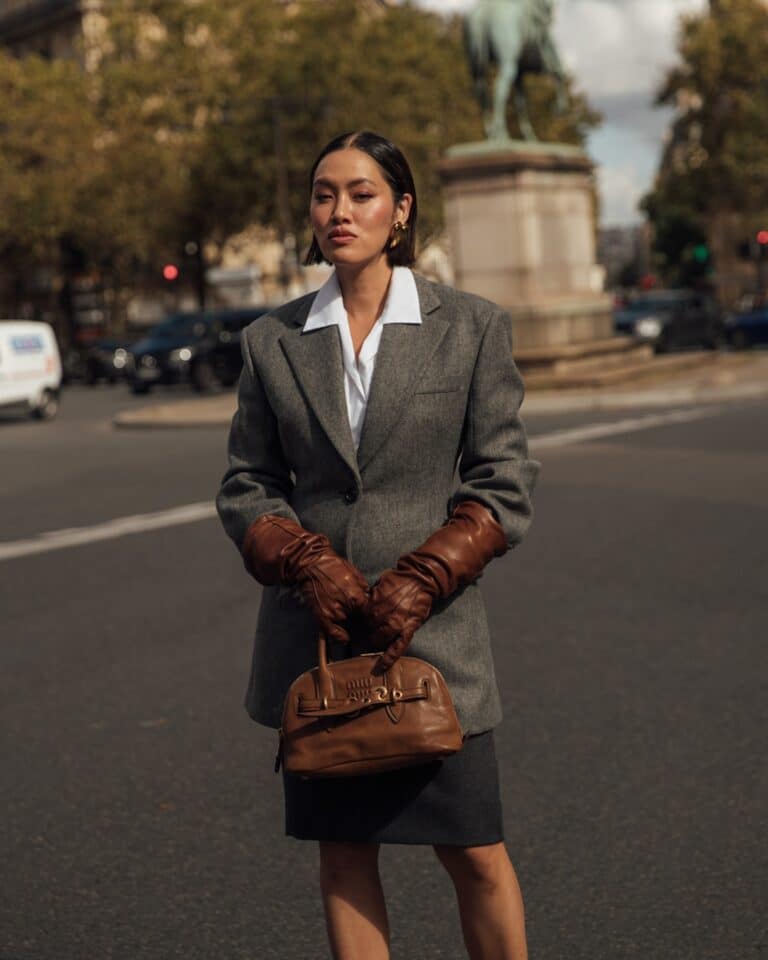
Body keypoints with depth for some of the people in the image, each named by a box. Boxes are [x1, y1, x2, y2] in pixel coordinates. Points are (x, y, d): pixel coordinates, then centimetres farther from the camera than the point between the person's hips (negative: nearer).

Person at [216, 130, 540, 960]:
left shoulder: (472, 328, 0)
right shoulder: (272, 341, 6)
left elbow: (505, 486, -1)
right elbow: (246, 485, 7)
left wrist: (418, 586, -11)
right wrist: (311, 566, -10)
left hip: (432, 629, -2)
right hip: (314, 634, 2)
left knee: (473, 854, 3)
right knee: (342, 852, 8)